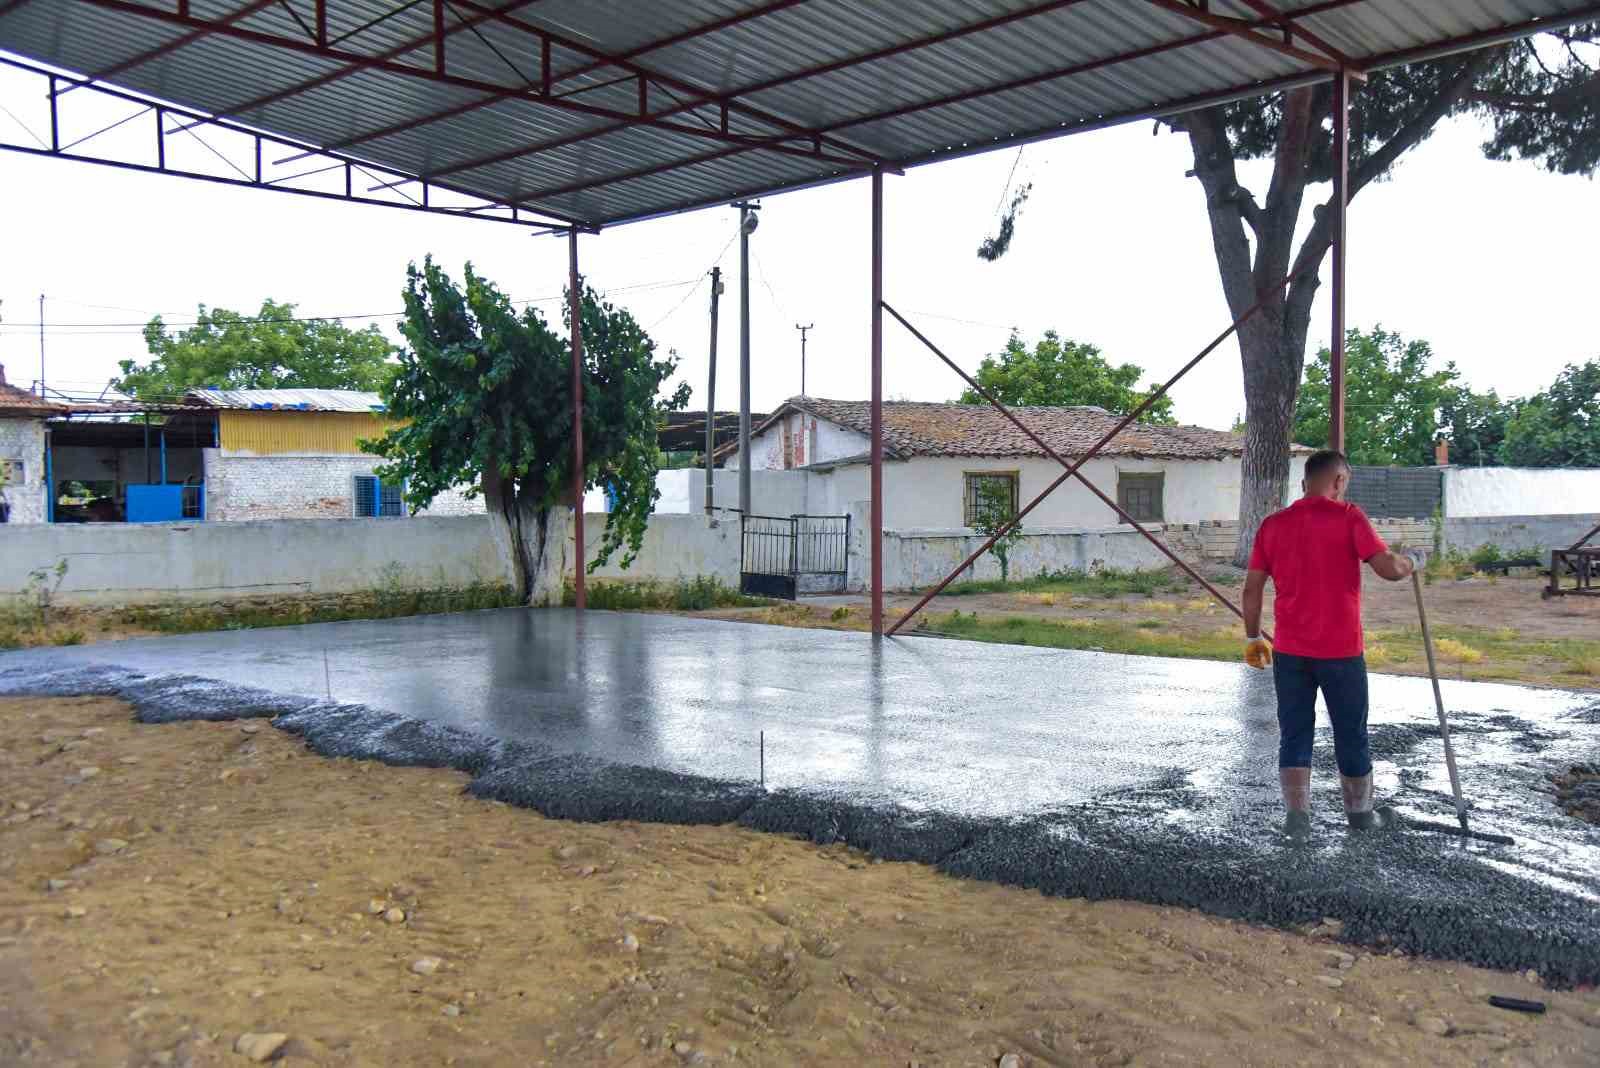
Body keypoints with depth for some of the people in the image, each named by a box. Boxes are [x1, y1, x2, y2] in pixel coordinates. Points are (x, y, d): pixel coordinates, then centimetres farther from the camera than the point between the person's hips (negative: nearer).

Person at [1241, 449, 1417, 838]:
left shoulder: (1273, 524, 4)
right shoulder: (1348, 517, -8)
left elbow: (1251, 589, 5)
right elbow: (1388, 568, -14)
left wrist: (1253, 638, 14)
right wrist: (1408, 563, 8)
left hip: (1289, 651, 3)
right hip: (1341, 651, -3)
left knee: (1294, 733, 9)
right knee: (1351, 734, 13)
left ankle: (1297, 814, 5)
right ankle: (1360, 812, 27)